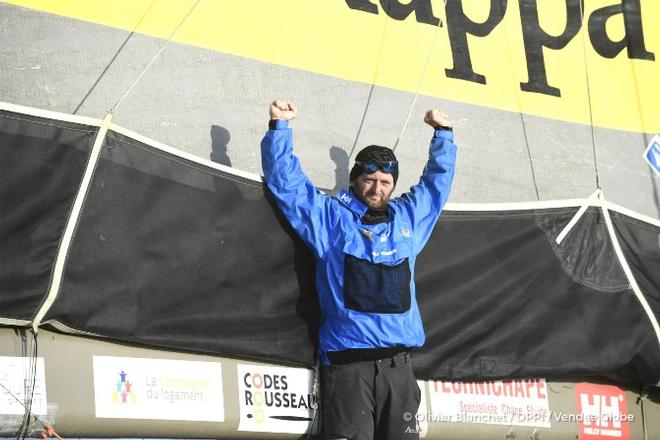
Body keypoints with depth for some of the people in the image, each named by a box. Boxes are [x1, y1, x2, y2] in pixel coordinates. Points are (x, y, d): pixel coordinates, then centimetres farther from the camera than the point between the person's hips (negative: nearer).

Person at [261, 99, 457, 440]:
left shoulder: (408, 218, 19)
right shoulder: (331, 217, 8)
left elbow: (436, 181, 34)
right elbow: (286, 181, 6)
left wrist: (442, 133, 37)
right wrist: (280, 127, 2)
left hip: (398, 364, 4)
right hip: (347, 363, -4)